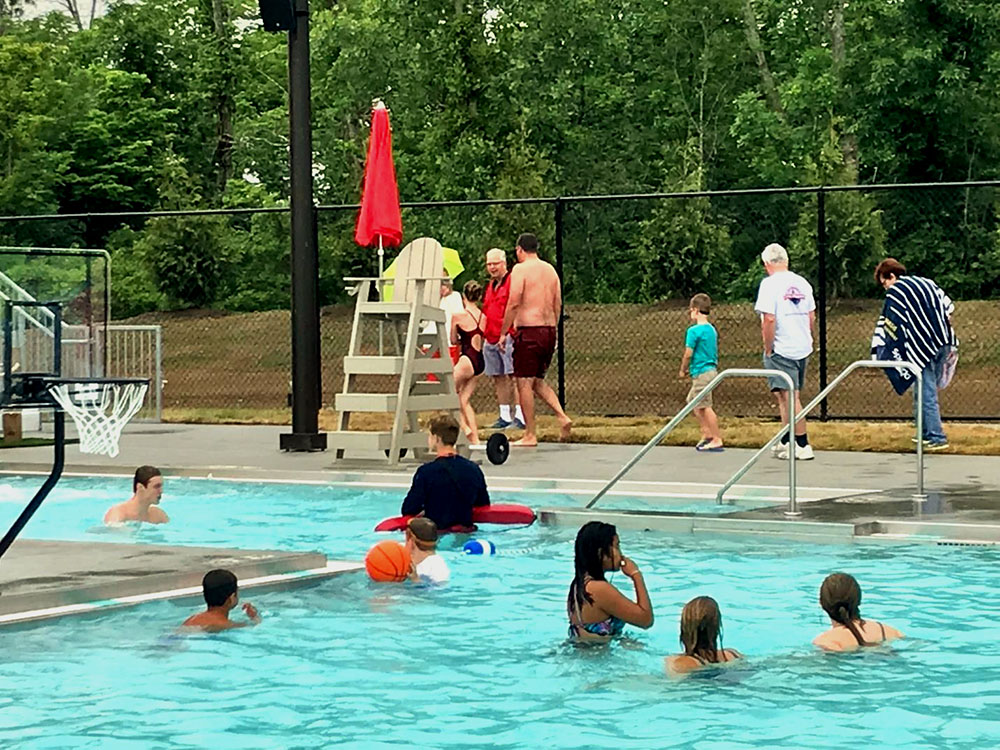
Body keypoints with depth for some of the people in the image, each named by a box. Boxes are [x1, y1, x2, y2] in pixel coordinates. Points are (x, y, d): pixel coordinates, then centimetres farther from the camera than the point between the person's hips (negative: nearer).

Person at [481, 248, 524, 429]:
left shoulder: (512, 281, -6)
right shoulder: (490, 286, 21)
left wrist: (506, 334, -17)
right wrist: (484, 333, 21)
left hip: (508, 337, -9)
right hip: (491, 338, 9)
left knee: (513, 376, -12)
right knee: (498, 378, 9)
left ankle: (520, 416, -14)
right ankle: (504, 416, 14)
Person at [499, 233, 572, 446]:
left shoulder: (521, 269, -7)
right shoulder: (550, 270, 14)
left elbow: (514, 304, -14)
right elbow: (558, 305, 15)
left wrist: (503, 333, -9)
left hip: (528, 330, -7)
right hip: (549, 330, 7)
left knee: (525, 383, -2)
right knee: (538, 381, 19)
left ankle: (530, 435, -2)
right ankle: (562, 417, 2)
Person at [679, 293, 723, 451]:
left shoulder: (694, 331, -15)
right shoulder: (712, 329, 11)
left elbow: (688, 354, -16)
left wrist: (683, 370, 1)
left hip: (701, 372, -9)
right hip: (711, 369, 9)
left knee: (705, 406, -4)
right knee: (693, 401, 19)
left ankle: (717, 440, -2)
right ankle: (707, 434, 18)